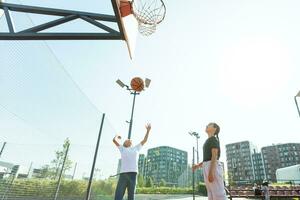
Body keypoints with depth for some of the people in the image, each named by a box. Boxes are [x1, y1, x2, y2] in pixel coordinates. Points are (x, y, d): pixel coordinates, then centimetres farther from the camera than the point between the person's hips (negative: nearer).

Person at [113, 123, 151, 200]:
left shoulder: (136, 148, 24)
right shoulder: (122, 149, 18)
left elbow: (144, 140, 24)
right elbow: (114, 140, 13)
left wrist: (148, 130, 23)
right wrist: (117, 136, 34)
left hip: (133, 173, 2)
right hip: (123, 173, -1)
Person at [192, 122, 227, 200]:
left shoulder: (214, 139, -3)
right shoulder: (208, 142, 26)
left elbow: (214, 156, -14)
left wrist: (211, 172, -23)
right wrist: (198, 165, 18)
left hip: (213, 167, -10)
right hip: (207, 168, 10)